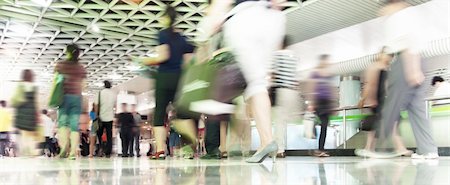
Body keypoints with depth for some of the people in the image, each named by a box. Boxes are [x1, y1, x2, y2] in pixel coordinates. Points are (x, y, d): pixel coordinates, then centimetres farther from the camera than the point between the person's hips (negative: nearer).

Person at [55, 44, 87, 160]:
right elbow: (82, 85, 9)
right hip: (77, 97, 2)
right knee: (75, 125, 0)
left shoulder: (61, 65, 2)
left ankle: (64, 147, -22)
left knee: (63, 122, 0)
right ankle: (73, 152, -6)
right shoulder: (81, 68, 10)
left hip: (65, 96, -2)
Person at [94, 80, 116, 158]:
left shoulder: (100, 93, -3)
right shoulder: (113, 94, 3)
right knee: (109, 136, 4)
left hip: (101, 117, -1)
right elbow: (115, 105, 8)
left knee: (99, 134, 13)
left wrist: (97, 114, -1)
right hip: (110, 117, 1)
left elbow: (96, 105, -7)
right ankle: (108, 153, 1)